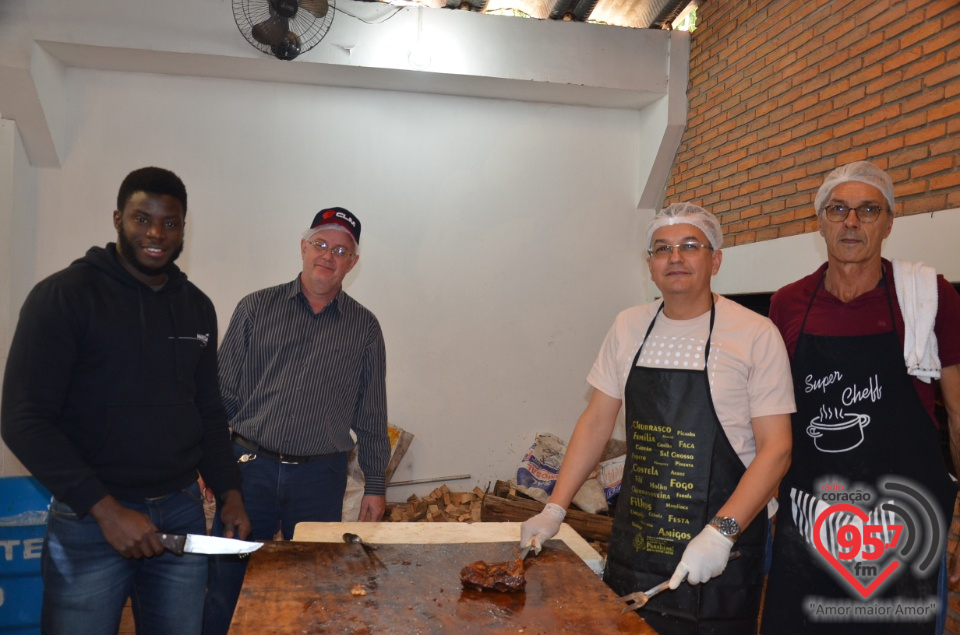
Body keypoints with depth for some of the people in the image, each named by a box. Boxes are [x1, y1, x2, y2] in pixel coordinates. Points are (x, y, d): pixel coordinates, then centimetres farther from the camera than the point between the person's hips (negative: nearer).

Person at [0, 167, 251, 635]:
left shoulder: (197, 307, 8)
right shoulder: (63, 295, -8)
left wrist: (229, 494, 7)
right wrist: (106, 509, -16)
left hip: (182, 511, 5)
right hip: (88, 519, -4)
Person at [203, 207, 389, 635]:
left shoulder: (364, 329, 4)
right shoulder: (257, 308, 2)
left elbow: (371, 416, 7)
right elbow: (223, 393, 4)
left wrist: (375, 486, 6)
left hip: (321, 477, 1)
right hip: (250, 467, 0)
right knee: (225, 582, 8)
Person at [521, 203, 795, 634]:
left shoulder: (756, 335, -10)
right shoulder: (628, 327, 3)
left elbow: (775, 447, -11)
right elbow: (596, 423, 7)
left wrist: (722, 532, -21)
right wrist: (555, 509, 1)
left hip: (720, 551, -4)